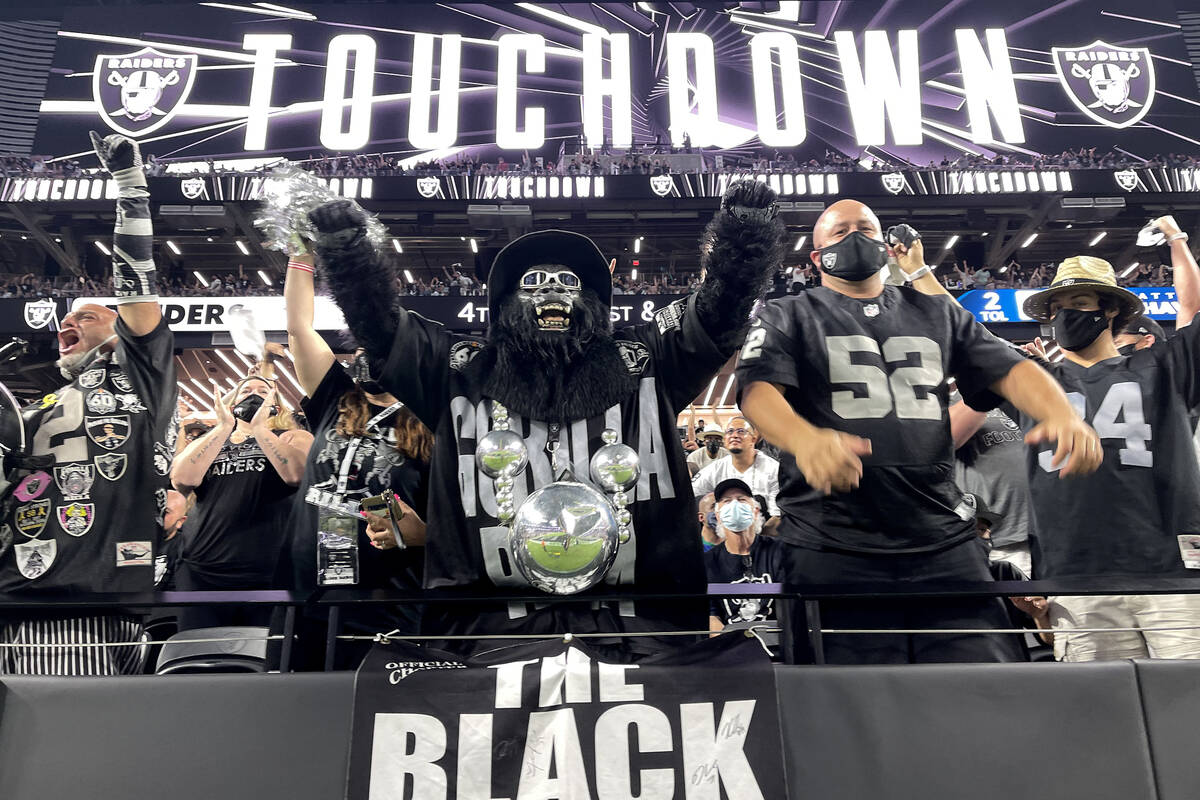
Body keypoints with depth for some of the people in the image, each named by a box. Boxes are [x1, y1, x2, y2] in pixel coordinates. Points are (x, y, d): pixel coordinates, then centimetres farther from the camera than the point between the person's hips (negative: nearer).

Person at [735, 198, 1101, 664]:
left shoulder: (937, 314, 21)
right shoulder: (788, 317, 9)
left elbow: (1008, 368, 12)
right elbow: (758, 387, -9)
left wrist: (1061, 413, -11)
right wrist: (803, 437, -32)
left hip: (943, 539, 3)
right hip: (833, 544, -3)